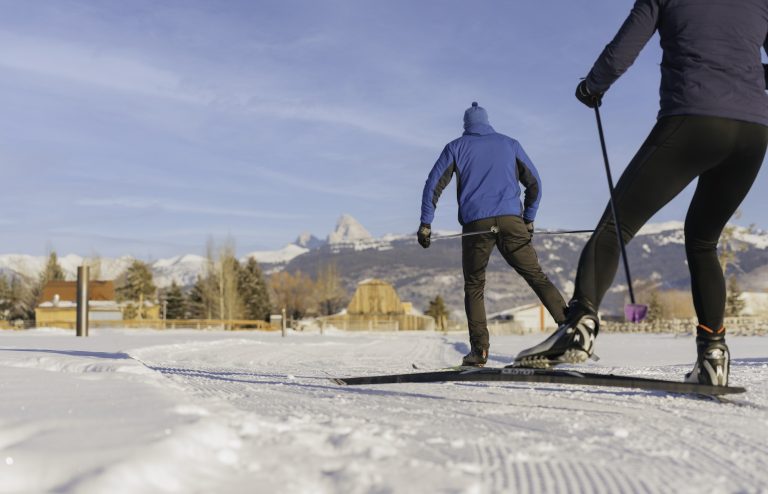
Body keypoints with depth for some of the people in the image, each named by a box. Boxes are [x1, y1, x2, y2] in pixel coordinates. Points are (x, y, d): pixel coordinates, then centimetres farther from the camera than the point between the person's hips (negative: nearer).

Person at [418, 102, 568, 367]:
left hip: (476, 225, -1)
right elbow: (534, 183, 17)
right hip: (511, 221, 1)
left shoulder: (456, 147, 16)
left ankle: (479, 349, -3)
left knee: (474, 287, 10)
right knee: (537, 276, 3)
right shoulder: (509, 144, 20)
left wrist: (425, 223, 7)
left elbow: (434, 184, 7)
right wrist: (529, 220, 22)